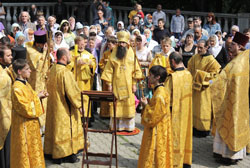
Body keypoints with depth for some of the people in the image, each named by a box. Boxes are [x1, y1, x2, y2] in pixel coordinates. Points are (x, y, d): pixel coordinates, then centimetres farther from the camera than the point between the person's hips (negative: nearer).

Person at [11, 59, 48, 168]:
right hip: (23, 125, -9)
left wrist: (39, 96, 0)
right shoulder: (17, 88, -22)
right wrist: (37, 97, -16)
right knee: (25, 148, 3)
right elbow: (25, 108, -24)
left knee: (33, 146, 18)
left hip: (31, 123, 9)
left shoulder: (25, 84, 7)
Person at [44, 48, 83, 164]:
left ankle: (55, 154, 23)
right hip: (65, 108, -8)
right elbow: (72, 91, -20)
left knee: (56, 128, 15)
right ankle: (69, 155, 13)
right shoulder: (65, 72, -23)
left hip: (54, 105, 8)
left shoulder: (52, 69, 3)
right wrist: (79, 103, -9)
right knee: (66, 129, 4)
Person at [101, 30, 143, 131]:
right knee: (116, 105, 1)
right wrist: (109, 84, -3)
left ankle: (128, 126, 11)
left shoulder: (132, 55, 2)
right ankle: (116, 126, 10)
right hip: (117, 84, 0)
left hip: (128, 85, 0)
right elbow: (109, 70, 2)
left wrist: (134, 84, -1)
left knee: (128, 105, 2)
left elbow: (136, 70, 4)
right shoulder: (113, 55, 2)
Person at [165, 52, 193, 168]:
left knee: (175, 136, 4)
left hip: (175, 114, -7)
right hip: (187, 113, 7)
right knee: (185, 134, 17)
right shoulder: (189, 75, 0)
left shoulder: (172, 78, -21)